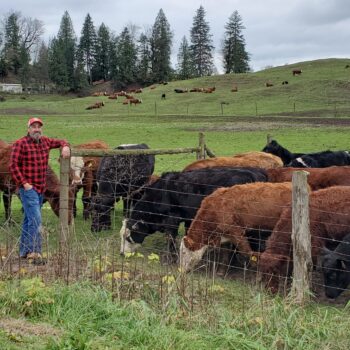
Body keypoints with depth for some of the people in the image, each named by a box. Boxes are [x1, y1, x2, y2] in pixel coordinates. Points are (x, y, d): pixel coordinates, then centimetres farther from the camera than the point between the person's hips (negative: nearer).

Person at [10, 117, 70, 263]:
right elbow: (13, 165, -9)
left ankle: (24, 251, 22)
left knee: (29, 220, 14)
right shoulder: (20, 144, -7)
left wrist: (65, 146, 0)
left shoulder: (45, 141, 11)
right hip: (28, 188, -7)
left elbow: (61, 141, 24)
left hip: (41, 188, 7)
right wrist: (24, 183, -15)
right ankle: (34, 251, -14)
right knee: (35, 219, -16)